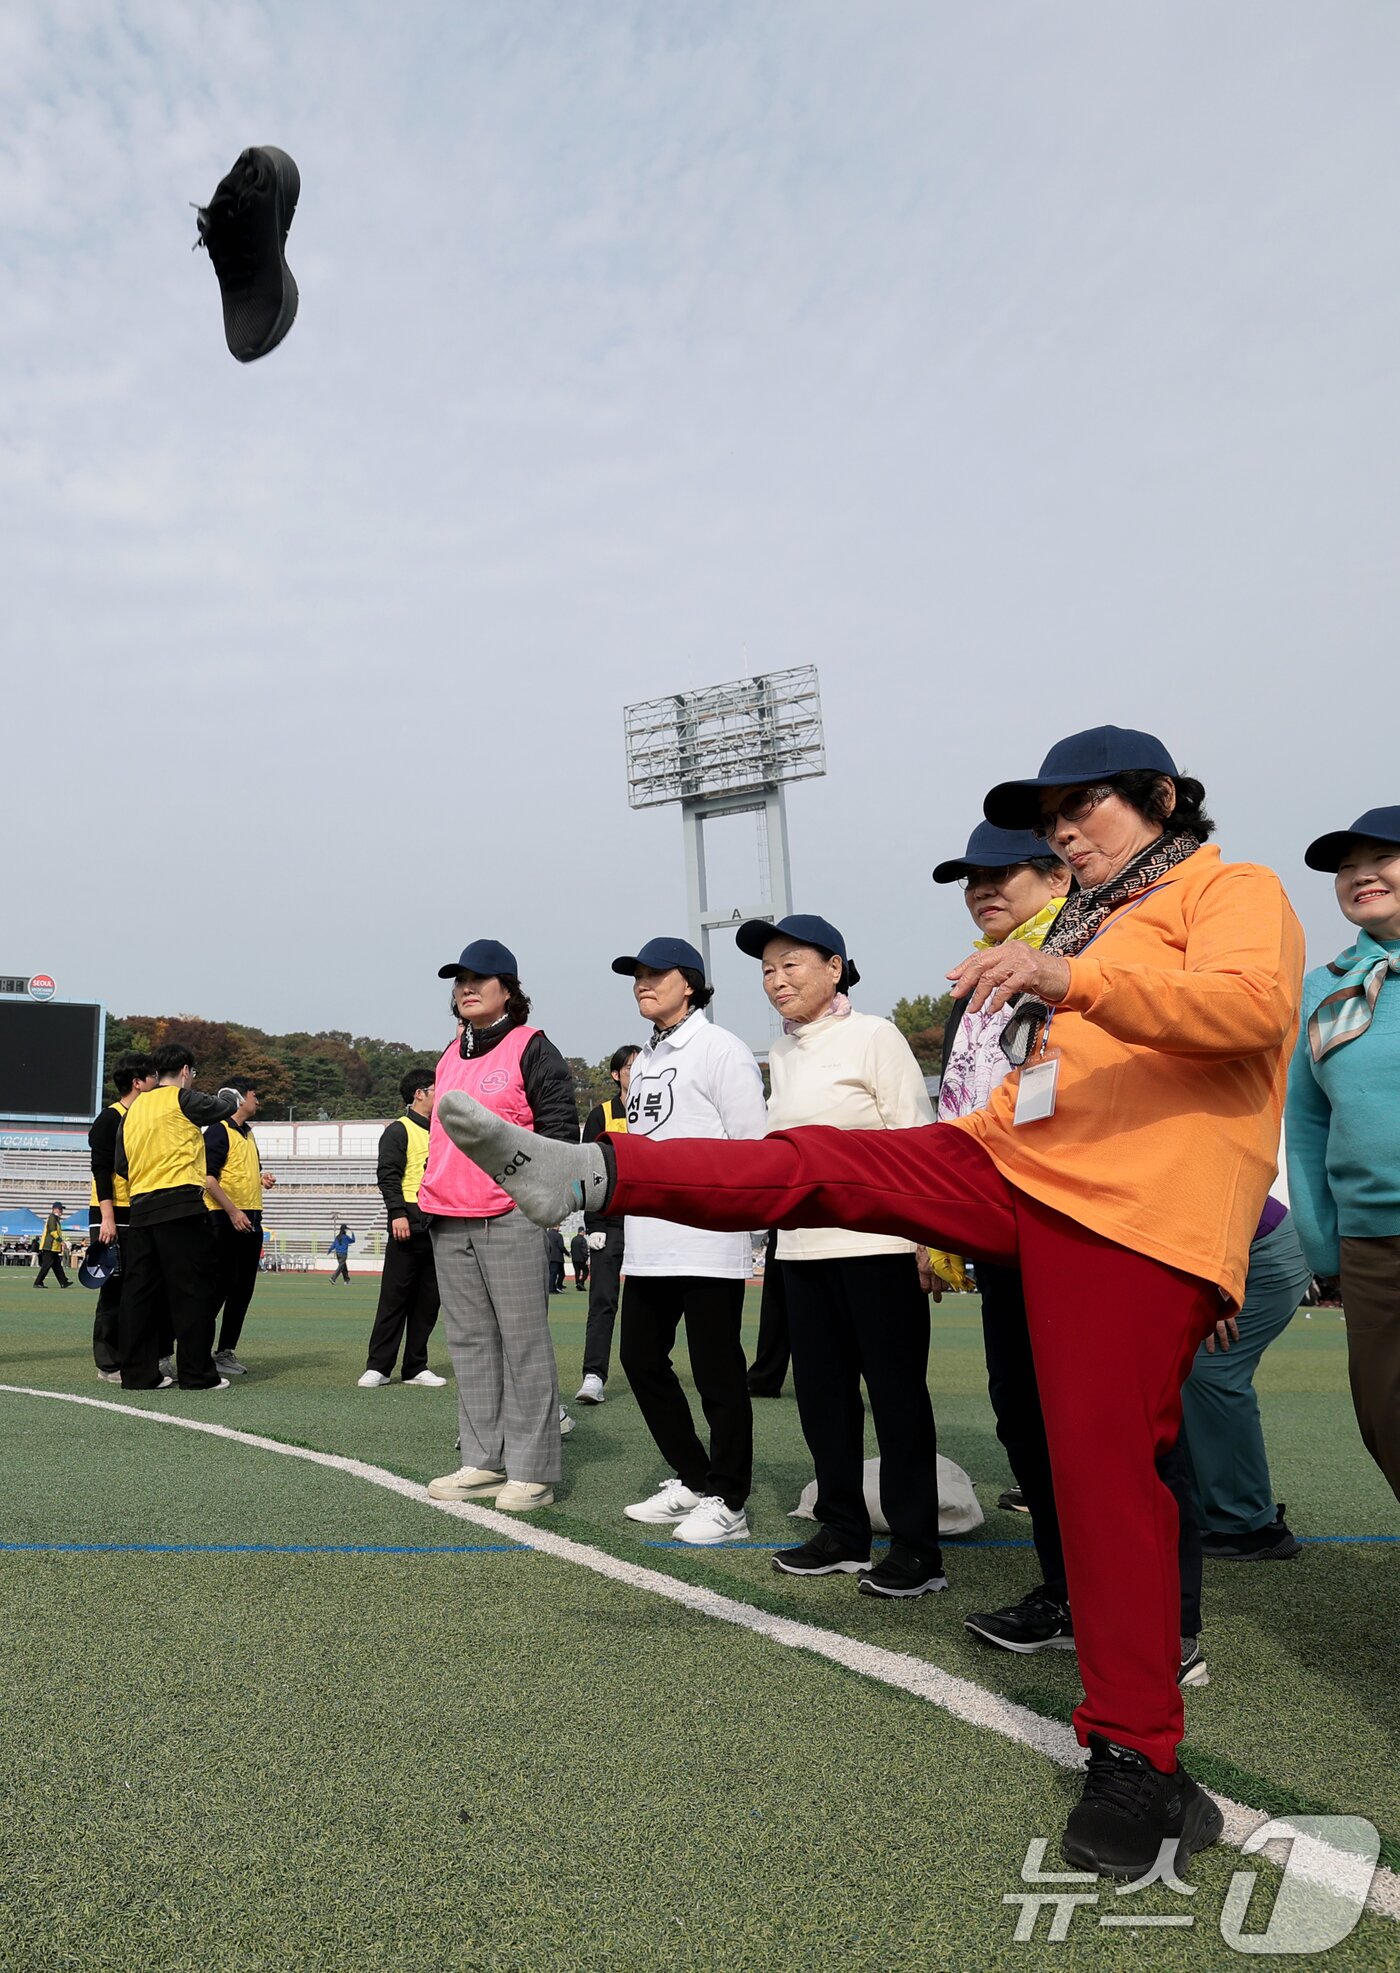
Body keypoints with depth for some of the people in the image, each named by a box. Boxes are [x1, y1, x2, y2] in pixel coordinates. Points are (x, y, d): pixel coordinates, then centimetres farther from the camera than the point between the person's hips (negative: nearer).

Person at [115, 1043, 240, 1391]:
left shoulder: (134, 1108, 15)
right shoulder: (181, 1098, -4)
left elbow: (121, 1165, 17)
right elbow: (224, 1108, 9)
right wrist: (229, 1096, 31)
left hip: (140, 1208, 7)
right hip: (181, 1207, -7)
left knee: (140, 1291, 9)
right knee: (192, 1290, -1)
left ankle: (137, 1372, 12)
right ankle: (197, 1373, 0)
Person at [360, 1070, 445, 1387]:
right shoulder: (399, 1130, -2)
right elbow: (387, 1174, -11)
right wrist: (397, 1212, -22)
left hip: (439, 1227, 7)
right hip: (410, 1225, -7)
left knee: (428, 1300, 7)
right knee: (395, 1296, -4)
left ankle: (416, 1367, 13)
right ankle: (378, 1367, 2)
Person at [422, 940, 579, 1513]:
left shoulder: (532, 1048, -3)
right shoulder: (451, 1056, 19)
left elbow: (558, 1127, -7)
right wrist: (432, 1195, 22)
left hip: (510, 1218, -7)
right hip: (449, 1222, 8)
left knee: (523, 1341, -3)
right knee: (470, 1342, 11)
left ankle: (531, 1471, 2)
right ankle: (483, 1462, 19)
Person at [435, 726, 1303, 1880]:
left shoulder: (1232, 891, 1)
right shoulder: (1095, 921, 26)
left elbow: (1252, 1002, -22)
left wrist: (1070, 979, -35)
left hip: (1136, 1212, -8)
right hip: (1017, 1171, 8)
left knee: (1106, 1461, -8)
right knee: (818, 1166, -5)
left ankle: (1138, 1762, 4)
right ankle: (589, 1175, -6)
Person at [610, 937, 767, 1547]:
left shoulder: (721, 1050, -7)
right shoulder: (643, 1061, 20)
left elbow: (751, 1148, -13)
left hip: (708, 1243, -9)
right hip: (648, 1246, 9)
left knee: (718, 1375, 0)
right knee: (641, 1359, 13)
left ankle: (726, 1502, 12)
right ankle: (692, 1479, 28)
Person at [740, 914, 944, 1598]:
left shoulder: (873, 1037, -6)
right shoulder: (781, 1052, 13)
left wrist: (926, 1238, -13)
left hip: (876, 1244, -7)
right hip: (802, 1247, 7)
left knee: (896, 1390, 1)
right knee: (821, 1390, 12)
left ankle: (917, 1548, 11)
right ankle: (843, 1531, 26)